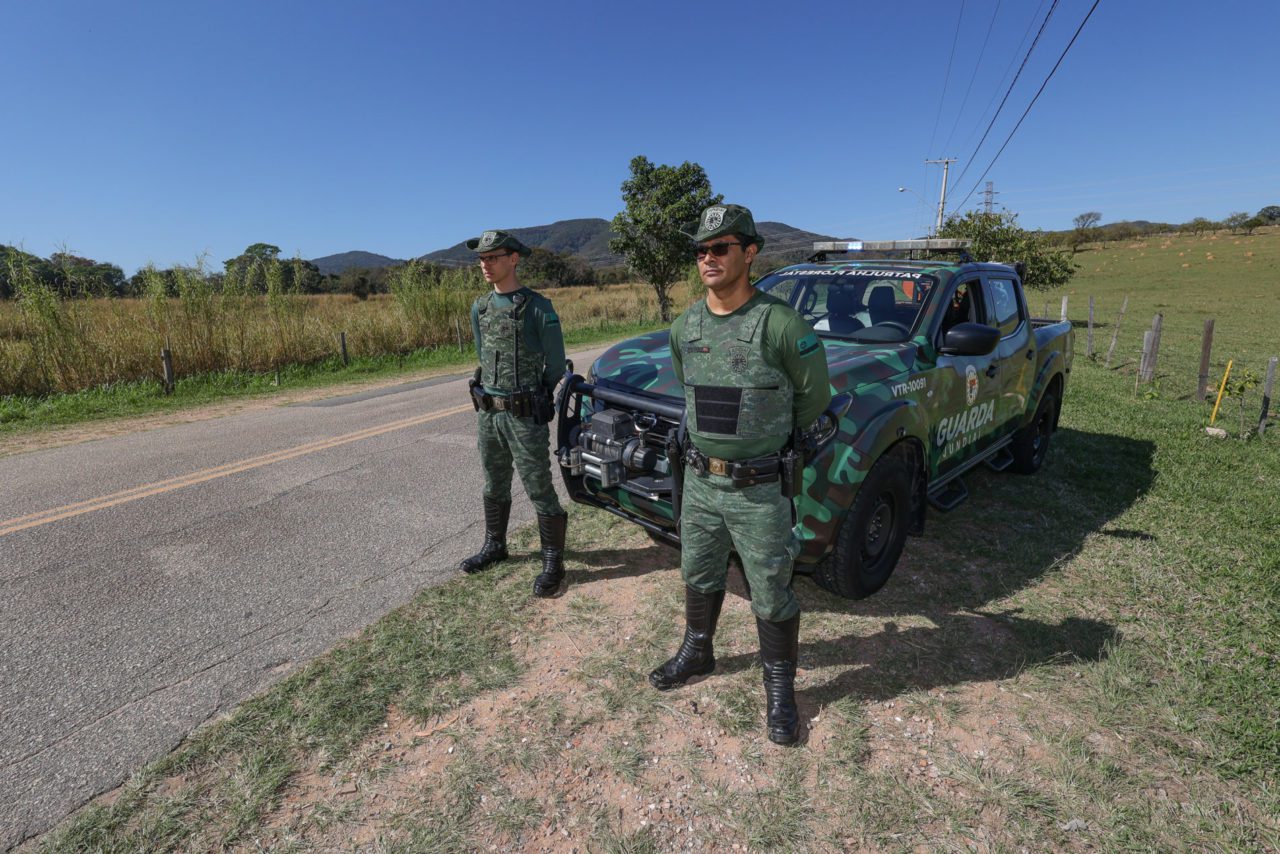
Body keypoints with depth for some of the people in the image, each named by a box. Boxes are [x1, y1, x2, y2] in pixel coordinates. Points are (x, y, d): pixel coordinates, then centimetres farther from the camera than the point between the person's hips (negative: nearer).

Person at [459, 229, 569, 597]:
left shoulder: (538, 308, -11)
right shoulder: (480, 308, 8)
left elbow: (556, 366, -3)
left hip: (525, 416, -6)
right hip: (488, 413, 6)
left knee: (540, 492, 1)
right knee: (495, 487, 19)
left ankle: (553, 562, 14)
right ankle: (494, 546, 37)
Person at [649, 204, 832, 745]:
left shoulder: (780, 324, -18)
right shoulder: (684, 328, 0)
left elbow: (813, 396, -4)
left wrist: (767, 438, 8)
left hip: (759, 491, -5)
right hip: (700, 481, 5)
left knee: (771, 598, 11)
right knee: (699, 579, 23)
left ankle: (780, 691, 33)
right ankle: (696, 654, 48)